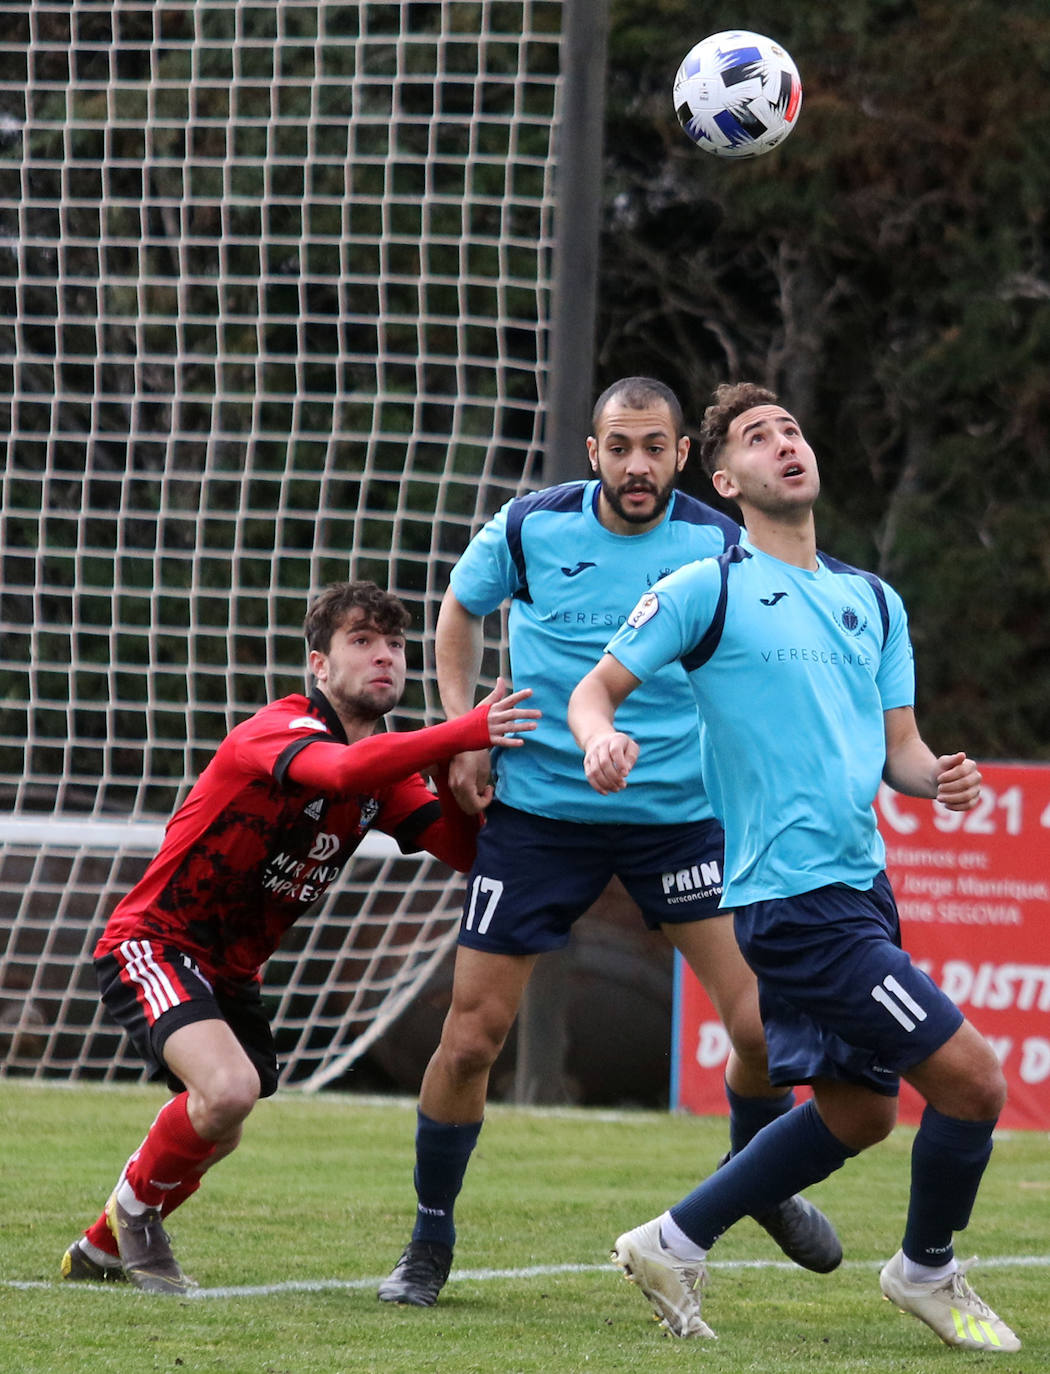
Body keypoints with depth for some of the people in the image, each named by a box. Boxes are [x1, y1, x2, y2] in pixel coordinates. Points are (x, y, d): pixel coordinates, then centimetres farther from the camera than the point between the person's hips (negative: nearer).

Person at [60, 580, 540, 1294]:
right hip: (153, 942, -9)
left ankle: (103, 1247, 46)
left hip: (231, 971, 9)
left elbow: (466, 852, -6)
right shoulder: (280, 730, -22)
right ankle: (136, 1203, -2)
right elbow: (343, 769, -45)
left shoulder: (384, 776, 4)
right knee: (229, 1089, -31)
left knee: (215, 1136, 22)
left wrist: (459, 779, -24)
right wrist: (464, 734, -48)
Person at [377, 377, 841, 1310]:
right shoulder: (529, 528, -6)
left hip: (678, 811, 0)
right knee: (471, 1037, -4)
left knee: (762, 1022, -9)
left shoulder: (719, 546, -7)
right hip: (537, 808, 0)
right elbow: (460, 609, 14)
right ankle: (429, 1244, 15)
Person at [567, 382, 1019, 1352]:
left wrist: (937, 778, -6)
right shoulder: (708, 589, -5)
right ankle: (928, 1270, 13)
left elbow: (896, 744, 16)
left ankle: (675, 1245, 26)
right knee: (972, 1080, -10)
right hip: (792, 895, -8)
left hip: (860, 888, 8)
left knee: (859, 1109, 15)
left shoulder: (873, 601, 15)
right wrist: (603, 740, -24)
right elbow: (596, 689, -1)